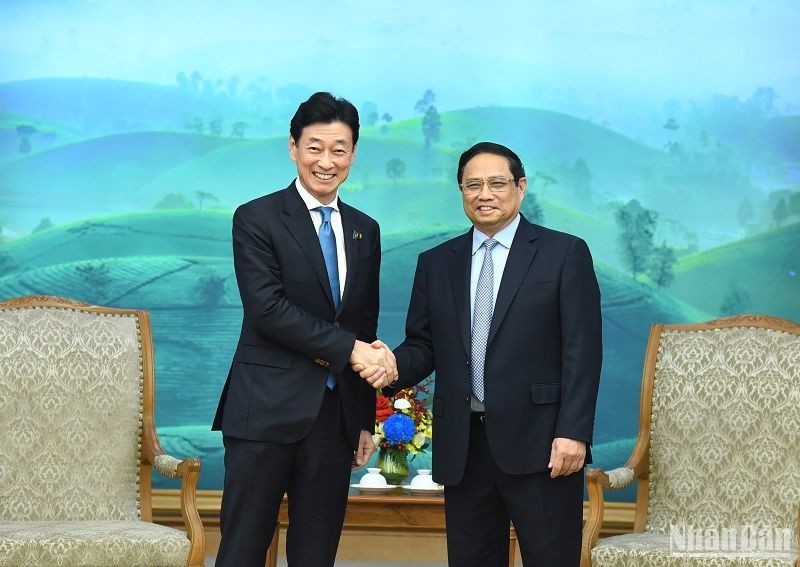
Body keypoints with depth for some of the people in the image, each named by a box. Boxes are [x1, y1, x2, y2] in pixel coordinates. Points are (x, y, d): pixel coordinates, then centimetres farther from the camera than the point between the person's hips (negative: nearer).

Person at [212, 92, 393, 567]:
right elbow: (267, 309, -15)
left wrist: (366, 419, 15)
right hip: (267, 412, -5)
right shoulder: (256, 219, -3)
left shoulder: (365, 231, 14)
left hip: (336, 416, 5)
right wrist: (348, 348, -17)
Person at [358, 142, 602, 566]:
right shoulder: (435, 263, 14)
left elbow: (582, 350, -4)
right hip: (463, 445, 4)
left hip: (539, 441, -3)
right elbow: (423, 346, 13)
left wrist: (573, 433, -13)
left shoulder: (564, 253, 2)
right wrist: (395, 366, -10)